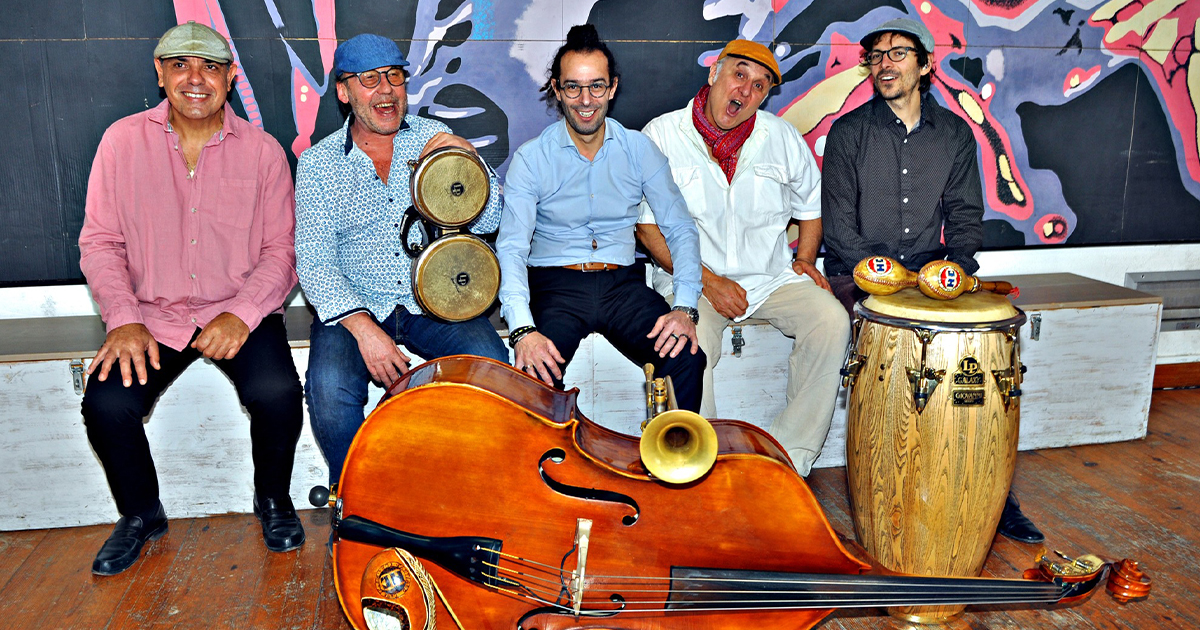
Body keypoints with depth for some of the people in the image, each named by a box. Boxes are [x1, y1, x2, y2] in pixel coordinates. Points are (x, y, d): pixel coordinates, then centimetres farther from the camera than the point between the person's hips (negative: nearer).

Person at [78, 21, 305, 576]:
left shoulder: (262, 150, 0)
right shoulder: (123, 140, 3)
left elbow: (281, 250, -2)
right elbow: (100, 241, 4)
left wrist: (241, 314, -18)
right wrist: (123, 319, -11)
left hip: (238, 311, -1)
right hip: (152, 315, 2)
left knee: (277, 393, -28)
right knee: (106, 405, -22)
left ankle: (273, 499, 5)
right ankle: (141, 514, 10)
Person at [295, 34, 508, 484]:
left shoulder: (434, 139, 7)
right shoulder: (317, 164, 2)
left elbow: (486, 221, 1)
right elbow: (314, 260, -6)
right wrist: (361, 326, -22)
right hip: (354, 307, -1)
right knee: (330, 391, -28)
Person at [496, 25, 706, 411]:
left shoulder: (640, 151, 4)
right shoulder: (531, 158, -2)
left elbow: (680, 229, 3)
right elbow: (511, 248, -10)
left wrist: (685, 308, -14)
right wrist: (522, 329, -28)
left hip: (624, 282, 2)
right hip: (555, 283, -1)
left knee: (687, 358, -23)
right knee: (536, 370, -31)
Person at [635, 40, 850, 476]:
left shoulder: (782, 138, 7)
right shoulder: (661, 136, -4)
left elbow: (812, 204, 22)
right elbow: (646, 226, -6)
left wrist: (804, 257, 3)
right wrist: (707, 281, -14)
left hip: (773, 276, 4)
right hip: (692, 277, -3)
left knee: (831, 319, -22)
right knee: (692, 342, -33)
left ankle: (790, 456, -13)